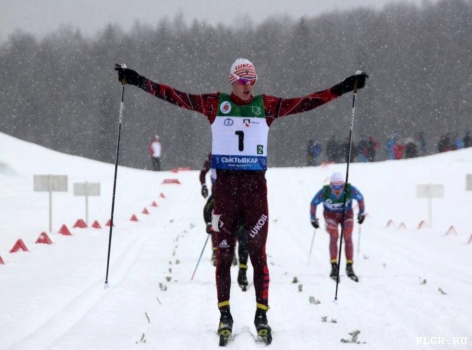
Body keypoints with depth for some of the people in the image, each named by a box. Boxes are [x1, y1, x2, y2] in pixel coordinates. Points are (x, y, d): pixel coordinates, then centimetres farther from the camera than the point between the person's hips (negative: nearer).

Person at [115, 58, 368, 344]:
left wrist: (342, 89, -1)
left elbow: (306, 102, 5)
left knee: (258, 253, 1)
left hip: (256, 187, 0)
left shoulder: (266, 105, 6)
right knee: (224, 253, 2)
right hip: (226, 186, 0)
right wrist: (138, 82, -5)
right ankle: (225, 315, 8)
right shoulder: (216, 104, 4)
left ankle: (262, 315, 7)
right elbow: (176, 96, 1)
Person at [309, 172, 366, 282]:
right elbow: (313, 203, -13)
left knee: (348, 237, -13)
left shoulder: (350, 190, -30)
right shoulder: (324, 192, -31)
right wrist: (313, 218, -4)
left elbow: (360, 198, -9)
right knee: (334, 236, -19)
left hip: (347, 214, 1)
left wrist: (362, 213, 1)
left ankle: (349, 267, -10)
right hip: (331, 215, -1)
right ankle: (334, 266, -18)